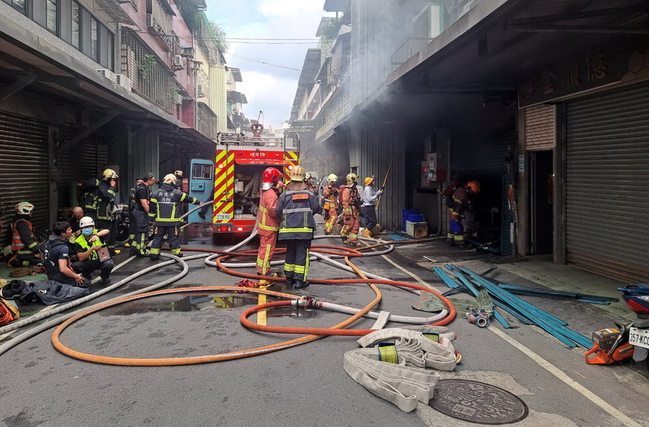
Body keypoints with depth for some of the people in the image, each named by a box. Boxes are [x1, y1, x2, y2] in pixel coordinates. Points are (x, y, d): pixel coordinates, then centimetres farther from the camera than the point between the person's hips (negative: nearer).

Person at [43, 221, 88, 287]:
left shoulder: (49, 241, 1)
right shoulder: (63, 248, -28)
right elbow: (63, 269, -33)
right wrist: (76, 277, -18)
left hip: (50, 275, 9)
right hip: (60, 278, -9)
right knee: (87, 283, -2)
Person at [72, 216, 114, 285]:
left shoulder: (96, 233, -7)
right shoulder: (78, 242, -9)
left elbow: (106, 231, -30)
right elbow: (80, 258, -18)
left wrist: (96, 235, -47)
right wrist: (92, 249, -29)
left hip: (101, 260, -1)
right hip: (88, 263, 1)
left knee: (109, 264, -33)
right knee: (74, 265, -25)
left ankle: (104, 277, 3)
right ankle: (87, 276, 8)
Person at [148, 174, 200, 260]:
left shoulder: (157, 193, 4)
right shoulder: (177, 193, -3)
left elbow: (152, 206, 4)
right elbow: (188, 198, 6)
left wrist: (151, 218, 11)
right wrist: (198, 202, 20)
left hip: (160, 221, 2)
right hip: (173, 221, -2)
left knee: (157, 237, 10)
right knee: (174, 238, 7)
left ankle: (154, 254, 10)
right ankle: (176, 253, 12)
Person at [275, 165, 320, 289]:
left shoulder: (285, 195, -3)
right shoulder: (309, 194, -4)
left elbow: (278, 211, -1)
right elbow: (316, 209, 2)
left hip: (288, 229, 2)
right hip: (304, 229, -2)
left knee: (290, 252, 16)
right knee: (302, 253, 2)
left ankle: (289, 277, 25)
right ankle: (300, 280, 1)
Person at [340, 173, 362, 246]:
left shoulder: (355, 189, 15)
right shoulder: (347, 190, -13)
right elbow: (345, 202, -17)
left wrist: (359, 210, 23)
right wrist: (347, 213, -21)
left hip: (355, 211, 9)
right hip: (349, 211, -9)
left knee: (356, 226, 5)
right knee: (349, 225, -3)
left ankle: (353, 240, 10)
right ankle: (343, 235, 24)